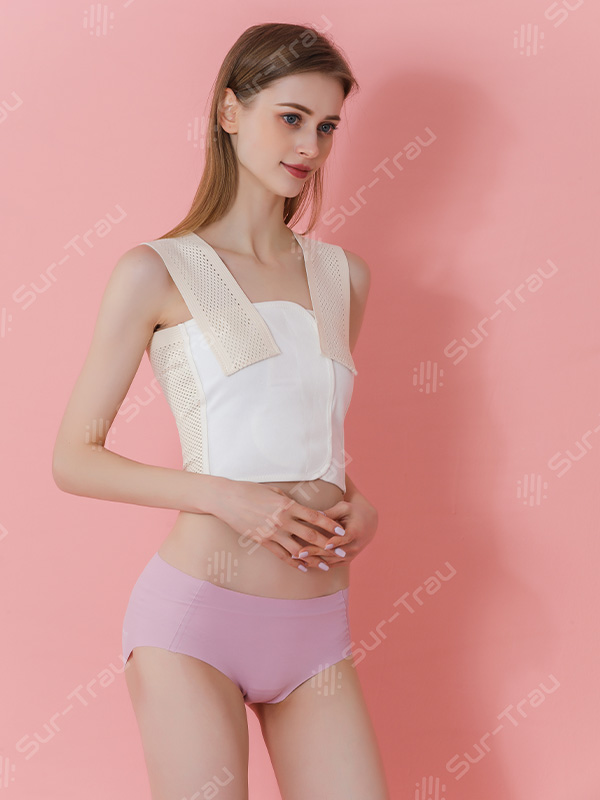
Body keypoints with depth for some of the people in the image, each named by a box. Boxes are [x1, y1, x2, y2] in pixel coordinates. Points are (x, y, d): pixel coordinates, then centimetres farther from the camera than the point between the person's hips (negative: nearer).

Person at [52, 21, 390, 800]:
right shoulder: (158, 271, -3)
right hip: (197, 615, -4)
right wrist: (223, 496, -15)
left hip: (317, 626, 5)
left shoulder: (343, 274, 11)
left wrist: (361, 505, 3)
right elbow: (73, 459, -3)